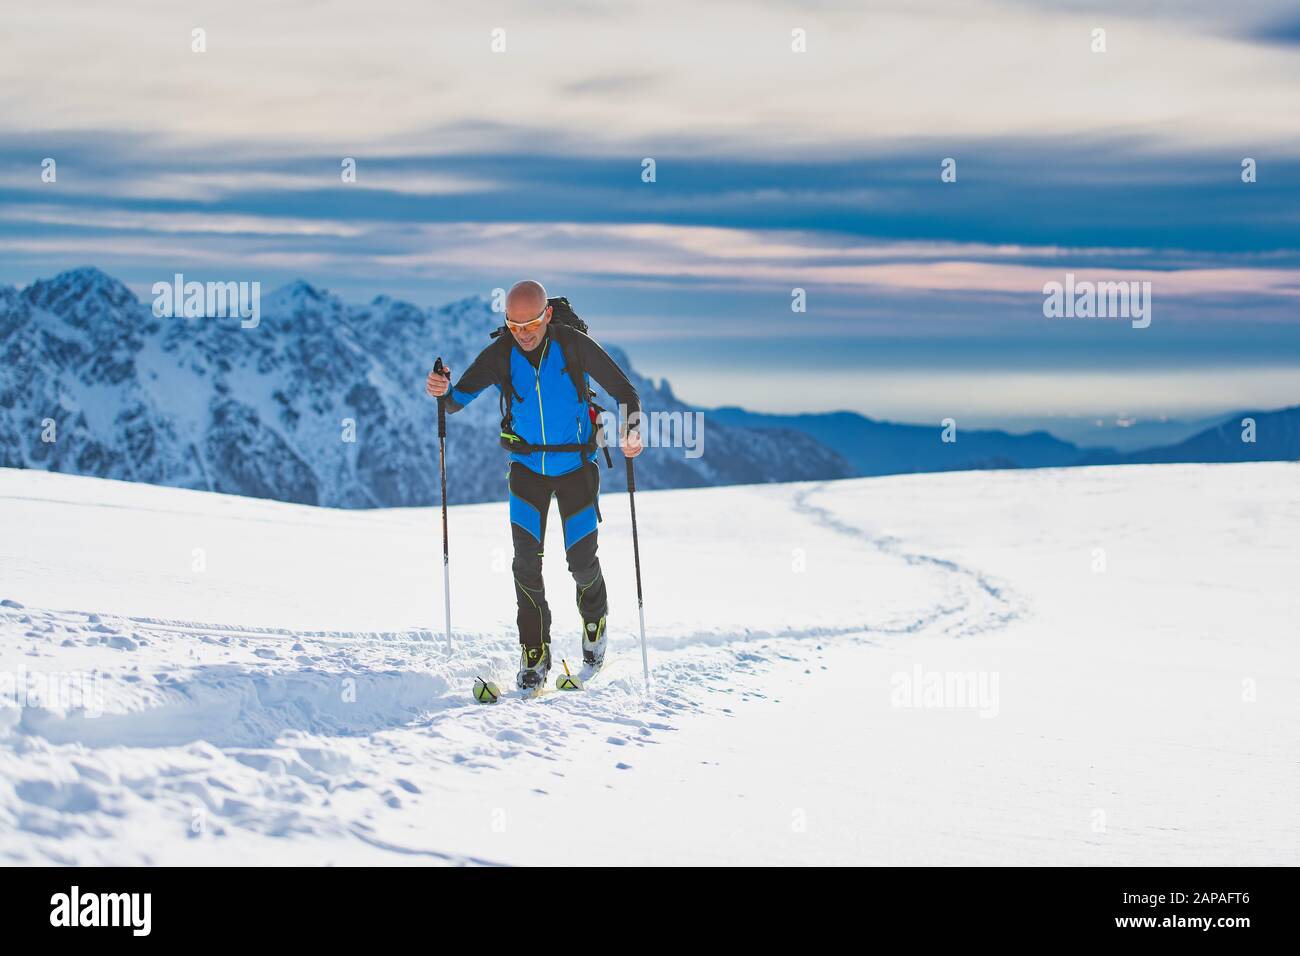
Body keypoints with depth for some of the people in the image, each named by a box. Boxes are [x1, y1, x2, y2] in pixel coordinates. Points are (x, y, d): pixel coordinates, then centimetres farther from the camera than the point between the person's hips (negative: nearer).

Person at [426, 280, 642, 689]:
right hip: (527, 467, 1)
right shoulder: (499, 356, -10)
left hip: (576, 466, -1)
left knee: (582, 559, -1)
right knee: (526, 560, -10)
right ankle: (535, 654, 0)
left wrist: (630, 432, -26)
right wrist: (442, 389, -32)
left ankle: (594, 620, 31)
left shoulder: (574, 346, -15)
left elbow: (624, 391, -9)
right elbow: (458, 400, -8)